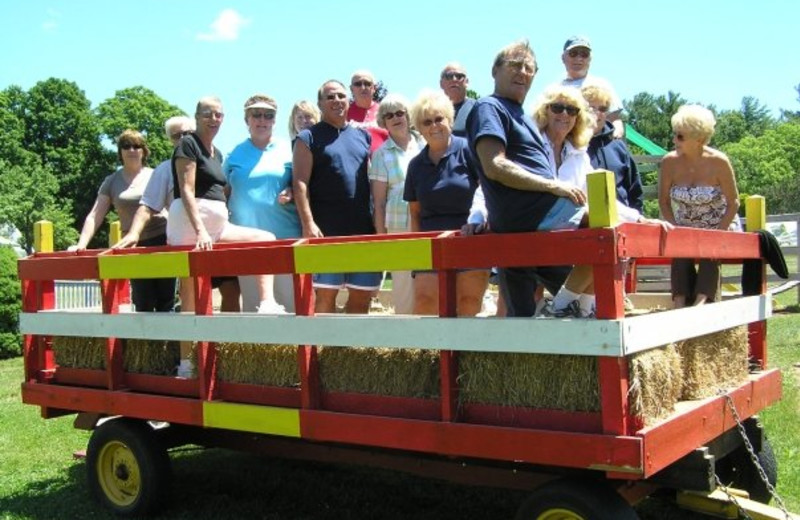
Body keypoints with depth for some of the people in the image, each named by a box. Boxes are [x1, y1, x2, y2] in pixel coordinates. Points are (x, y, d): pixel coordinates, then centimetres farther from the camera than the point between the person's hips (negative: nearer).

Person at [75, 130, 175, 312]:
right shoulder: (112, 182, 10)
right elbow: (94, 216, 6)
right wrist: (81, 245, -7)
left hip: (162, 240, -1)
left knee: (165, 302, -1)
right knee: (143, 305, 0)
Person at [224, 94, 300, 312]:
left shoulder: (288, 150, 5)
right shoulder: (235, 155, 10)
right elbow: (224, 194, 16)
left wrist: (291, 194, -13)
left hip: (285, 237, -2)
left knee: (289, 299, -1)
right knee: (251, 301, 5)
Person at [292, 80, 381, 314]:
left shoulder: (362, 135, 18)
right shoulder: (309, 137, 4)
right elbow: (300, 183, -5)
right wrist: (308, 223, -16)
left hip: (364, 228, 5)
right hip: (327, 231, -4)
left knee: (361, 295, 7)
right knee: (326, 294, -4)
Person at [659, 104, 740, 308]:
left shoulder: (718, 162, -16)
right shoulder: (669, 162, -10)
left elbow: (733, 203, -9)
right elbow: (664, 201, -2)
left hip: (720, 229, -1)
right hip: (684, 231, 2)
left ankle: (702, 301, -42)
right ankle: (680, 302, -37)